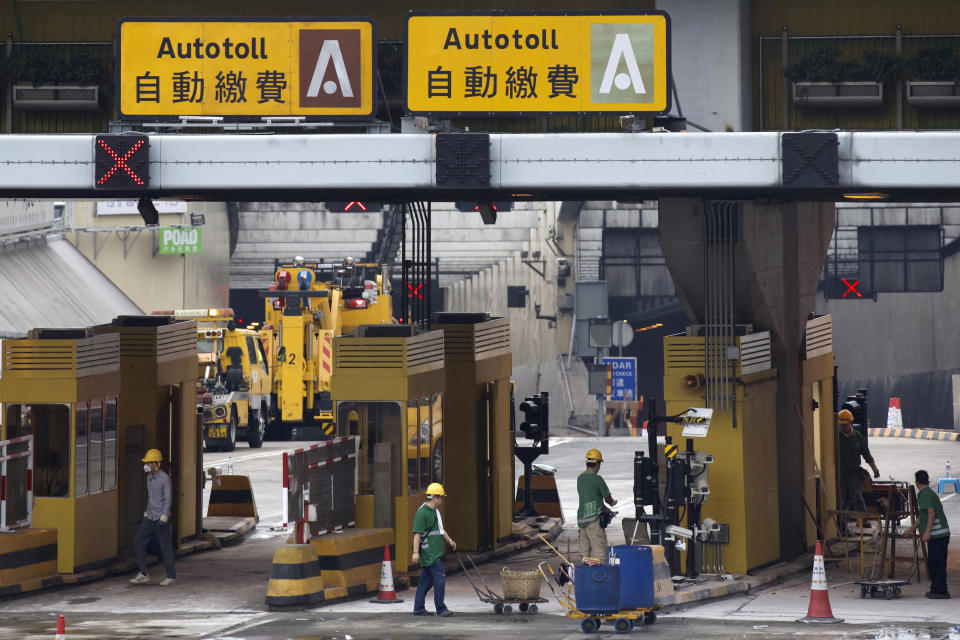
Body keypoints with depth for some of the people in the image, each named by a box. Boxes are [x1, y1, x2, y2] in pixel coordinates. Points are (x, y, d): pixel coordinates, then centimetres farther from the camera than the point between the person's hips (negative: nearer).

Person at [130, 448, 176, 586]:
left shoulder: (164, 478, -12)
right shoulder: (150, 478, 12)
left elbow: (168, 499, -14)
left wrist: (164, 518, -21)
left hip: (161, 519, -8)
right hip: (149, 518, 8)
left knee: (165, 547, -1)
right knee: (138, 543, 1)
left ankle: (171, 576, 9)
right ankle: (143, 575, 5)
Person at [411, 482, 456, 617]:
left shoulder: (435, 511, 17)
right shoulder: (422, 512, -13)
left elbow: (440, 529, 31)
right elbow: (417, 533, -17)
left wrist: (449, 540, 18)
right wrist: (416, 552, -22)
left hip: (436, 553, 10)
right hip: (428, 553, -10)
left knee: (426, 580, 10)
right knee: (440, 577, -12)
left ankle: (419, 608, 14)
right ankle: (441, 609, -10)